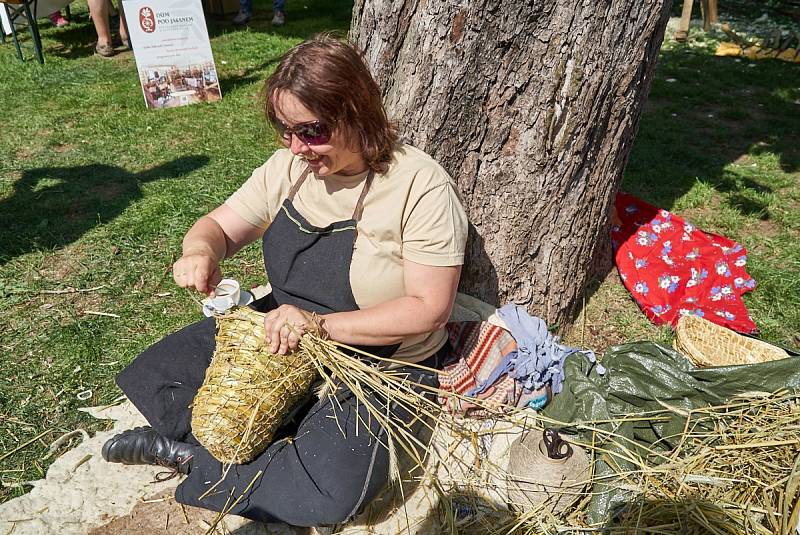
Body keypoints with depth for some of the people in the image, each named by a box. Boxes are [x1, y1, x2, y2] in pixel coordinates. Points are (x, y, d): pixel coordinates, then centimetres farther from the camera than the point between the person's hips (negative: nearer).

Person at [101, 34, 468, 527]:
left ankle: (192, 454, -5)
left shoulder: (421, 186, -20)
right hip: (281, 331, 5)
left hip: (380, 361, -4)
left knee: (330, 494, -27)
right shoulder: (290, 166, -3)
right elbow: (219, 226, 3)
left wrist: (319, 324, -28)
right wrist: (200, 251, -23)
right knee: (150, 375, -1)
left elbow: (430, 308, -21)